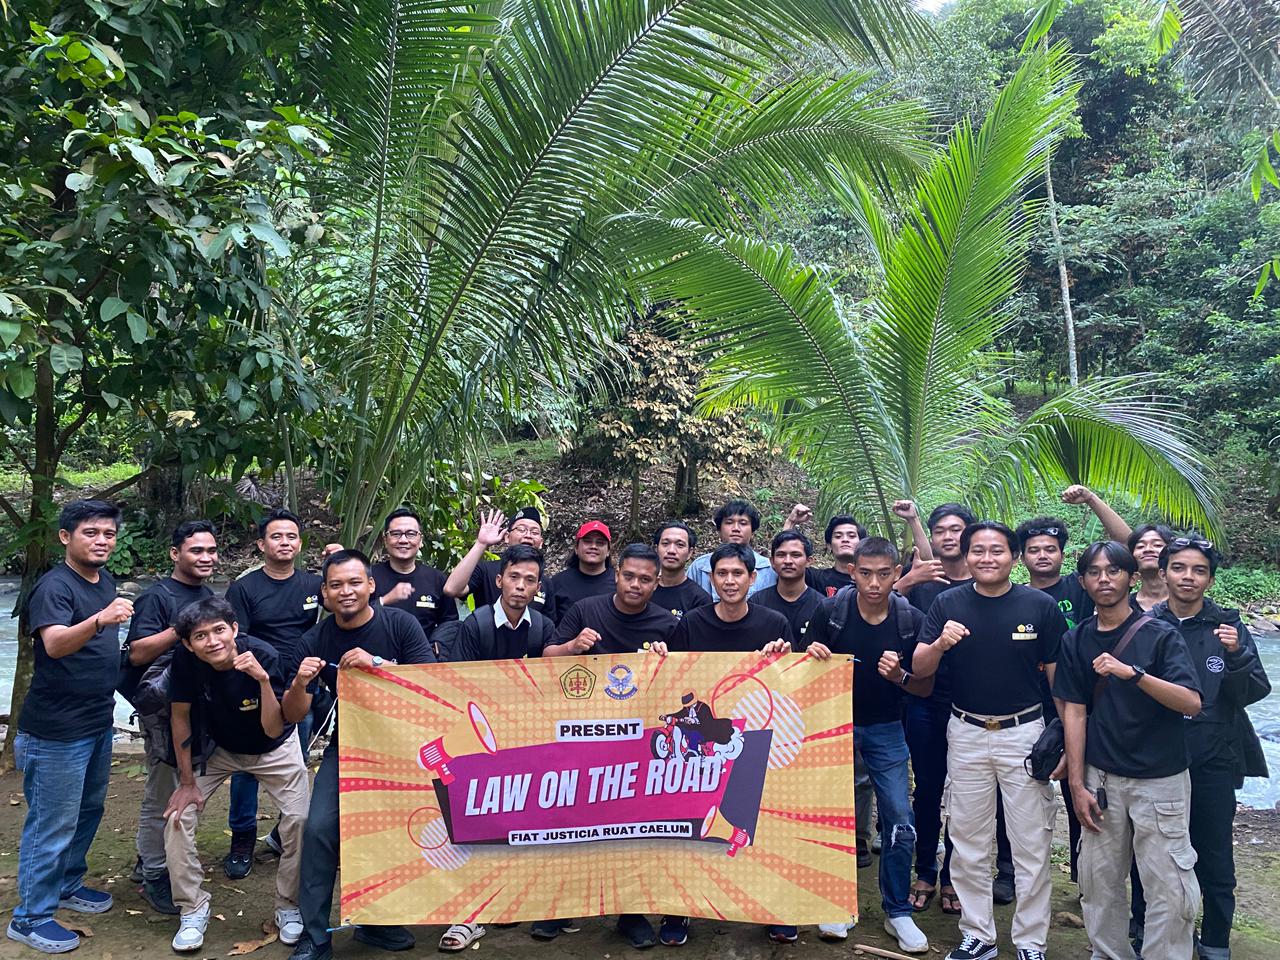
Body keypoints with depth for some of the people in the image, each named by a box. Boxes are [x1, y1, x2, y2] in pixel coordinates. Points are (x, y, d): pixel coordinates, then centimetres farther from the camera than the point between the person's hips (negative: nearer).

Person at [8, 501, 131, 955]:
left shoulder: (105, 581, 6)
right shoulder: (55, 586, -19)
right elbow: (55, 643, -37)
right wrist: (100, 619, -52)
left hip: (98, 723, 8)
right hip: (56, 730, -8)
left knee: (88, 810, 20)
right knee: (53, 823, 1)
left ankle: (67, 885, 38)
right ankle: (30, 917, 15)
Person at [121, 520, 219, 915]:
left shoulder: (206, 594, 10)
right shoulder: (157, 596, -14)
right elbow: (137, 653, -23)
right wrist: (181, 629, -32)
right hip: (163, 708, -8)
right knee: (161, 796, 1)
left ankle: (149, 858, 35)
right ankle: (154, 876, 15)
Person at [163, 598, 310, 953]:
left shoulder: (264, 656, -34)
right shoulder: (184, 660, -27)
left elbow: (273, 731, -34)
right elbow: (180, 716, -11)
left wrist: (263, 680, -49)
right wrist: (187, 782, -7)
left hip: (274, 747, -2)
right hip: (218, 747, 2)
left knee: (300, 818, -14)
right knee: (178, 816, -10)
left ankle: (289, 907, 9)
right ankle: (193, 909, 11)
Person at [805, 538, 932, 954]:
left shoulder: (912, 620, -10)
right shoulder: (830, 612, -13)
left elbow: (926, 688, -2)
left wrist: (900, 677, -23)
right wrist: (812, 655, -23)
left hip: (884, 729, 1)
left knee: (900, 822, 0)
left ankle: (897, 912, 19)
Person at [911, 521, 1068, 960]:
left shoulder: (1041, 606, -6)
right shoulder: (948, 603, -2)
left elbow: (1058, 676, 0)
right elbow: (919, 669, -3)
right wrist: (940, 643, -23)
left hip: (1025, 733, -1)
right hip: (966, 734, 2)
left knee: (1031, 846, 6)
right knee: (969, 844, 12)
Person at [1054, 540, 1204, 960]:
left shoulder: (1160, 635, -5)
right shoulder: (1076, 641, 5)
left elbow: (1191, 702, -16)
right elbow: (1074, 711, 4)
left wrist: (1132, 672, -29)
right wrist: (1076, 784, 0)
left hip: (1159, 779, -3)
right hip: (1101, 779, 3)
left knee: (1173, 888, -3)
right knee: (1099, 881, 8)